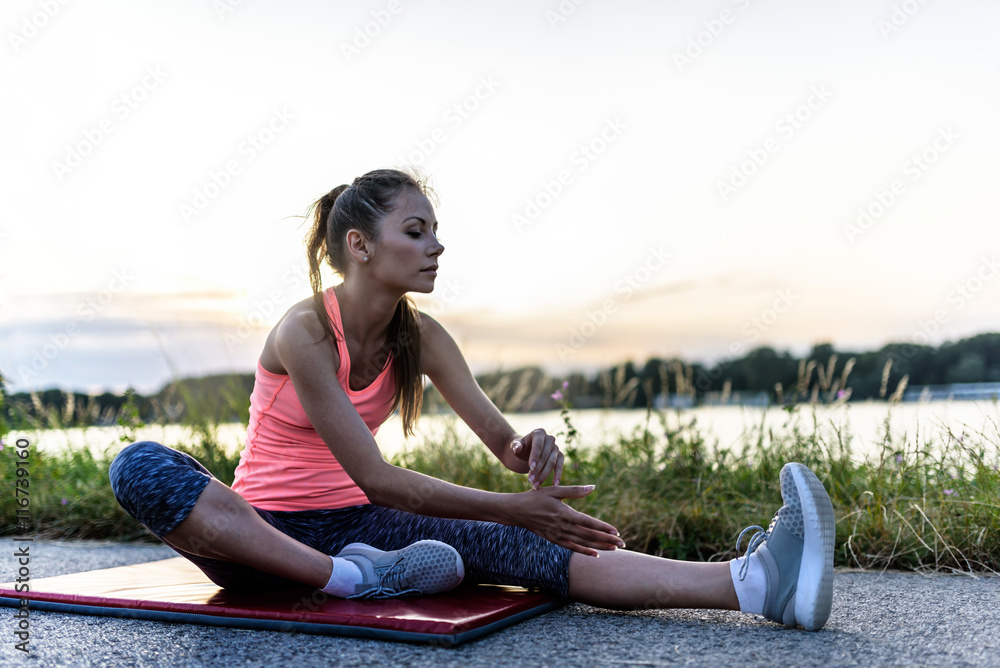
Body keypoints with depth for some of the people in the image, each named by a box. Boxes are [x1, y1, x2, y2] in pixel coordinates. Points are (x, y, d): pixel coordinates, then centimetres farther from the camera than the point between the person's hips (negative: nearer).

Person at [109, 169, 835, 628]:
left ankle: (755, 581, -39)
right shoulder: (304, 330, -21)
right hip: (263, 532, -3)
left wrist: (532, 448, -27)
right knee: (141, 468, -35)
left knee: (523, 549, -22)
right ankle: (352, 579, -36)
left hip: (353, 526, 4)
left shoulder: (420, 338, -2)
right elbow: (376, 479, -25)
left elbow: (501, 437, -1)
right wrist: (515, 508, -31)